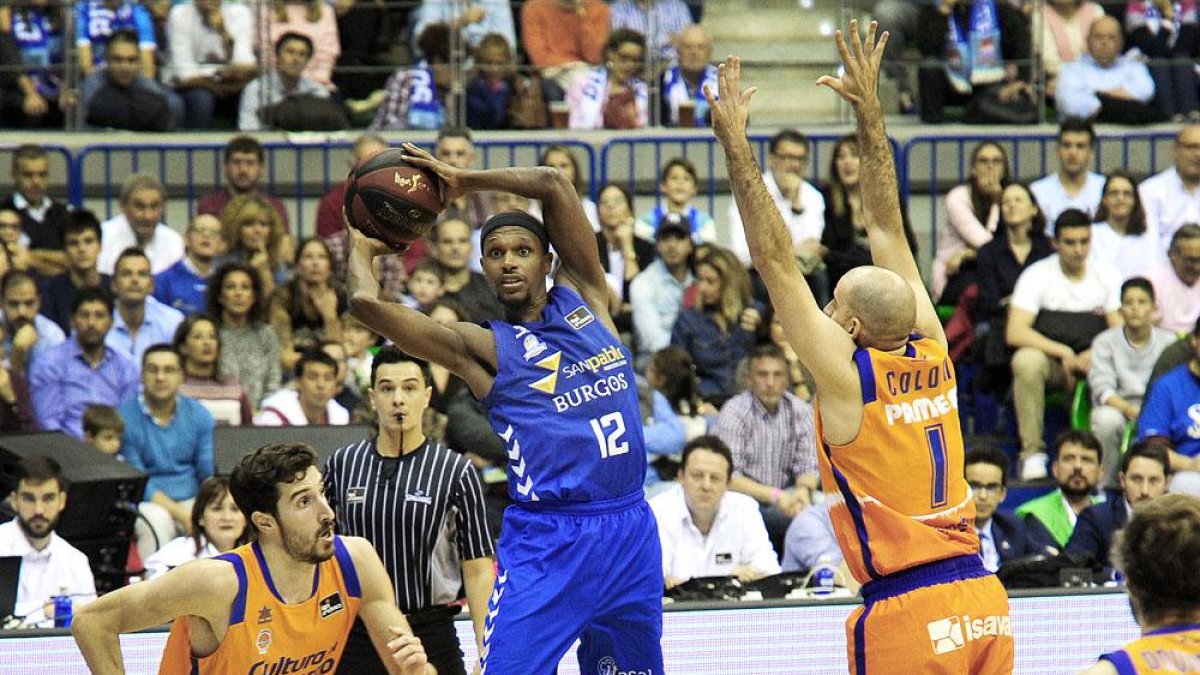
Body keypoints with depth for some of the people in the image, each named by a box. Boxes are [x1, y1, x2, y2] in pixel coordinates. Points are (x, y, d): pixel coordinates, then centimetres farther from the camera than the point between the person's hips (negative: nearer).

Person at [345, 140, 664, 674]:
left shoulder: (583, 299, 13)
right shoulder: (483, 347, 3)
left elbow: (553, 185, 7)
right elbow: (365, 302, -6)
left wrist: (464, 182, 12)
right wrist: (362, 247, 13)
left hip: (629, 531, 4)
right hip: (546, 538, -4)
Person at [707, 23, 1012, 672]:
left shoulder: (846, 375, -7)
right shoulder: (932, 356, 8)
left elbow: (773, 257, -5)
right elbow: (887, 229, 16)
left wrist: (735, 142, -2)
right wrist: (870, 113, 22)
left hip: (907, 610, -6)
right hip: (982, 597, 6)